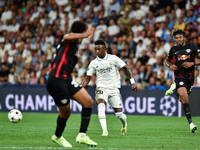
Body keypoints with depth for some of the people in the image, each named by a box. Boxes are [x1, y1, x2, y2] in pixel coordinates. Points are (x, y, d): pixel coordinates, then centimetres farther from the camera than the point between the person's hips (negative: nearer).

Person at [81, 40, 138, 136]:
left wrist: (132, 82, -4)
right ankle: (104, 131, -34)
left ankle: (124, 123, 38)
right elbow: (87, 78, 6)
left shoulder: (113, 58, -4)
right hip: (101, 88, 0)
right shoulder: (93, 63, 1)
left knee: (119, 114, 1)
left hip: (114, 89, 0)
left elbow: (126, 68, 3)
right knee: (101, 106, -31)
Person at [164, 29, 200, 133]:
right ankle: (190, 123, -23)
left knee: (182, 100, 13)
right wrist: (170, 66, 2)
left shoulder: (191, 47, 2)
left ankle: (174, 89, 46)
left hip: (190, 77, 2)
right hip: (179, 77, -2)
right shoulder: (173, 49, 7)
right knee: (184, 97, -22)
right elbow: (167, 60, 24)